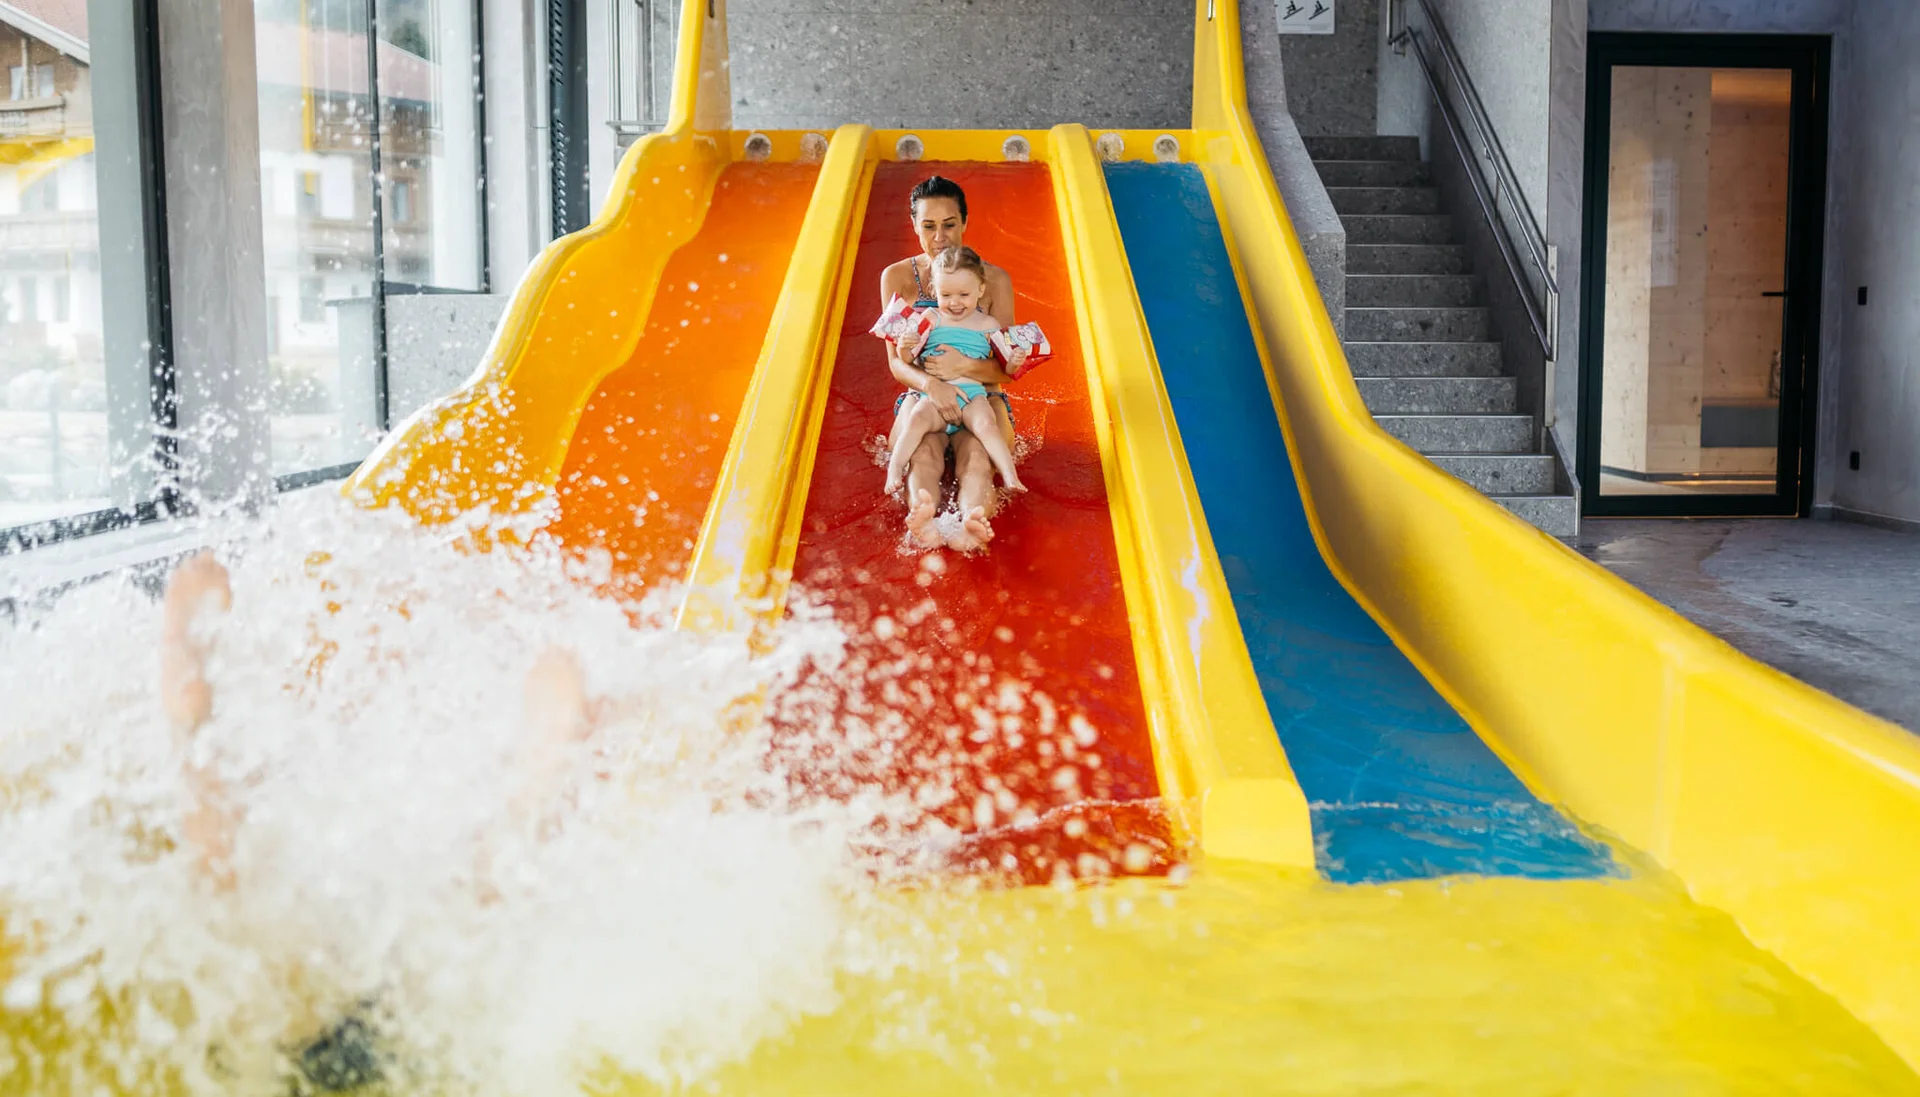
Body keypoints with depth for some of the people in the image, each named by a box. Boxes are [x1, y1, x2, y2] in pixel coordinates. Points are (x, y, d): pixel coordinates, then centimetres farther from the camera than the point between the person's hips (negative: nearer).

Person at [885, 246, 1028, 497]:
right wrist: (904, 349, -10)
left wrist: (1013, 362, -7)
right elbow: (907, 362, 12)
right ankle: (895, 470, -27)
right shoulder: (930, 320, 11)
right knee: (917, 419, -30)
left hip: (973, 394, 0)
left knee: (986, 423, -30)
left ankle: (1010, 476, -32)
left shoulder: (988, 326, 11)